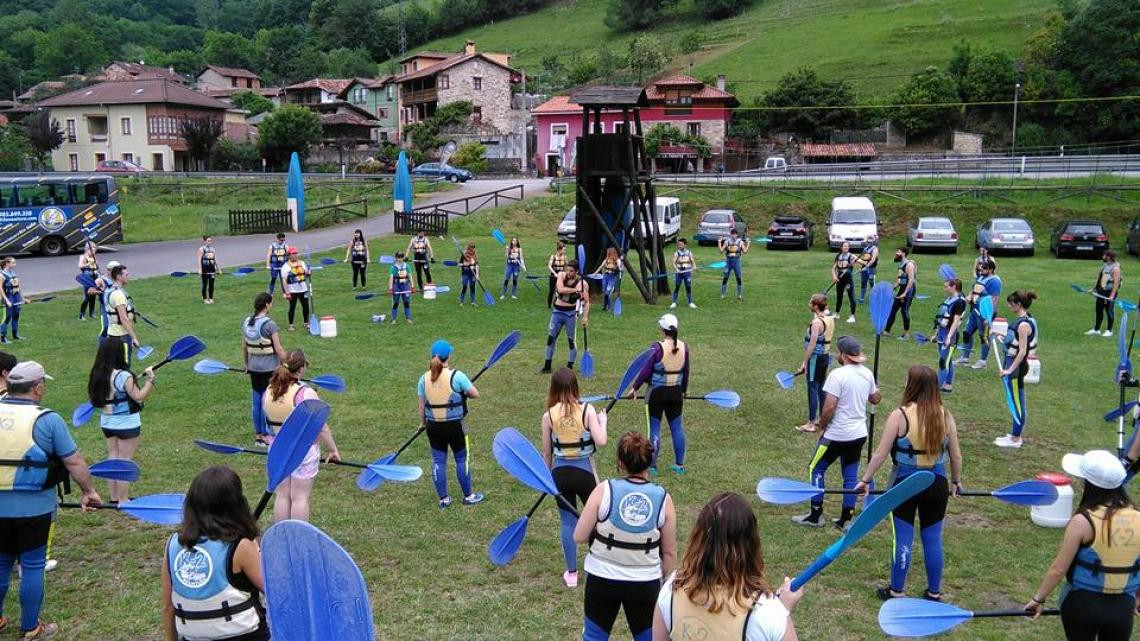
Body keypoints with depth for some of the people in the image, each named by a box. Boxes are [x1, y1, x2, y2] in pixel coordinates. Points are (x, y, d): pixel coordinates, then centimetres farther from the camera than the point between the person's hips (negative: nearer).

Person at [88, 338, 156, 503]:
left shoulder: (97, 376, -1)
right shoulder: (123, 376, -22)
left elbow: (93, 399, 8)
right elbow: (139, 396, -20)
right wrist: (150, 380, -17)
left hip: (107, 423, 7)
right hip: (127, 425, -6)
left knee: (112, 457, 16)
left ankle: (114, 497, 23)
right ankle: (123, 500, 9)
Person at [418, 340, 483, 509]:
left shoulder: (424, 379, -3)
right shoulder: (456, 376, -16)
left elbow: (422, 406, 4)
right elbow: (475, 394, -9)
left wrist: (422, 423, 19)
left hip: (434, 426, 4)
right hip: (455, 425, -4)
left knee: (438, 461, 12)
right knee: (462, 459, 11)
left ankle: (443, 499, 21)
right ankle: (468, 496, 23)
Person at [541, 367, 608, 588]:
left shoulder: (549, 415, -6)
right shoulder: (587, 410, -10)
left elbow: (547, 452, 0)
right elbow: (600, 442, -17)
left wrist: (548, 476, 15)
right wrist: (602, 421, 2)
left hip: (560, 472, 1)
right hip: (584, 471, -1)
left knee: (568, 523, 12)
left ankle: (571, 573, 18)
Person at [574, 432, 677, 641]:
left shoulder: (603, 490, -14)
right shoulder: (663, 498, -10)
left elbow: (579, 537, -10)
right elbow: (669, 553, -2)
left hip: (601, 579, -1)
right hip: (645, 584, 1)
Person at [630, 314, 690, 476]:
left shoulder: (657, 347, -17)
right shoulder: (684, 347, -1)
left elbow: (645, 371, -13)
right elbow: (686, 373, 8)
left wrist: (635, 387, -1)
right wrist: (683, 391, 22)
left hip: (657, 393, -4)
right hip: (676, 393, 4)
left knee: (654, 429, 4)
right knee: (677, 428, 13)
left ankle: (652, 466, 8)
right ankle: (679, 465, 20)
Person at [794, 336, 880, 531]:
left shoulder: (838, 375, -19)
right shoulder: (867, 374, 2)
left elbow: (829, 407, -22)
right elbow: (875, 399, 17)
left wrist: (822, 425, -6)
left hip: (837, 435, -7)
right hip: (859, 434, 7)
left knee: (816, 469, 10)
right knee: (851, 476, 13)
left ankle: (816, 515, 13)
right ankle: (846, 520, 17)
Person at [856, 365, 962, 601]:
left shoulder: (900, 415, -15)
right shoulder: (945, 416, -3)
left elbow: (881, 454, -12)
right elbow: (956, 455, 4)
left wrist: (865, 479, -1)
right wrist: (955, 482, 20)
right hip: (936, 485, 3)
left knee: (903, 540, 7)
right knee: (933, 539, 14)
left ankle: (896, 592, 19)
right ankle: (934, 593, 26)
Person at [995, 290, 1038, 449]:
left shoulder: (1023, 324, -21)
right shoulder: (1024, 319, 7)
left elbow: (1022, 351, -22)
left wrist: (1010, 370, -20)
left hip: (1016, 366, -10)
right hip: (1013, 363, 10)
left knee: (1016, 402, 1)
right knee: (1014, 402, 18)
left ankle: (1015, 439, 12)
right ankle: (1014, 434, 29)